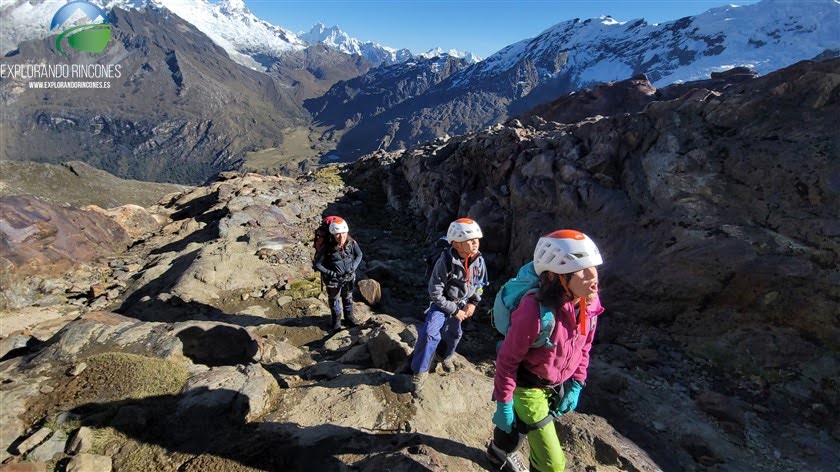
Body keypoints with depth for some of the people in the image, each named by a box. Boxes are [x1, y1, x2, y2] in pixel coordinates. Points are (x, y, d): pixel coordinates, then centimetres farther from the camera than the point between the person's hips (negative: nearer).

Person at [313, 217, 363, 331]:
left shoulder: (352, 243, -22)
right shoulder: (327, 247, -31)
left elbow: (359, 255, -2)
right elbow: (317, 265, -20)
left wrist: (353, 268, -13)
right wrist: (332, 274, -20)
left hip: (349, 277, 3)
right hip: (333, 280, -3)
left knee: (348, 297, 26)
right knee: (334, 300, 23)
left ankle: (349, 316, 52)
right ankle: (336, 319, 49)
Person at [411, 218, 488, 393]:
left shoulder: (479, 260, -17)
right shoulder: (445, 262, -33)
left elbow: (480, 283, 5)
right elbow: (435, 294, -26)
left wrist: (473, 303, -2)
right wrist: (454, 310, -20)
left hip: (462, 302, 5)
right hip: (442, 302, -5)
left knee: (453, 333, 22)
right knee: (429, 333, -22)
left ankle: (445, 355, 54)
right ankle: (420, 371, -2)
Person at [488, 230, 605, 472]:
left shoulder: (590, 303, -17)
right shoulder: (535, 312, -38)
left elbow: (584, 347, 2)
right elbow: (507, 360, -24)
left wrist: (576, 385, 5)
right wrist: (504, 404, -15)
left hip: (556, 385, 7)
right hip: (528, 386, -6)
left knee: (523, 423, 32)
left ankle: (501, 451, 64)